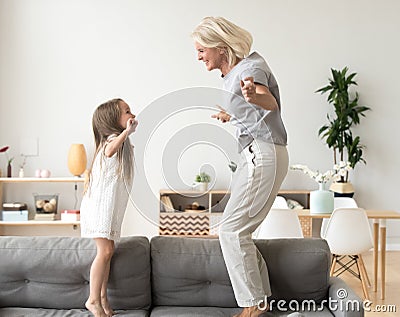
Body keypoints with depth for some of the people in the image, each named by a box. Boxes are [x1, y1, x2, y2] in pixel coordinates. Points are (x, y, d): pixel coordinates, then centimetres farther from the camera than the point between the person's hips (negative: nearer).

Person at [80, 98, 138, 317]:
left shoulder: (122, 142, 18)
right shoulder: (113, 138, -12)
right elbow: (110, 151, -39)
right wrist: (126, 132, -38)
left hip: (111, 207, 10)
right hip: (99, 204, -10)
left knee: (108, 250, 10)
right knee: (105, 251, -11)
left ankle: (102, 297, 18)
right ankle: (93, 299, -2)